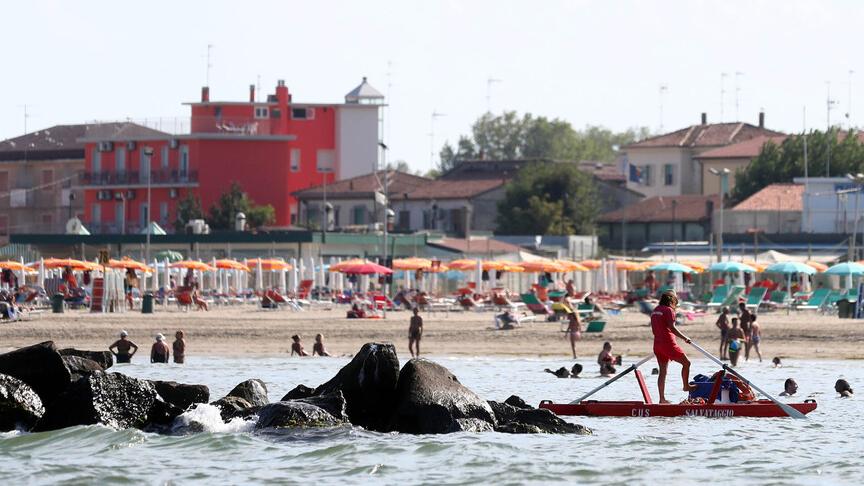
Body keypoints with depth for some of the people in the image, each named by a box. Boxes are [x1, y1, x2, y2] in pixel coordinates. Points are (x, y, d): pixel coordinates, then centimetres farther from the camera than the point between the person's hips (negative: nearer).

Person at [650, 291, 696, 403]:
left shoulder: (655, 311, 16)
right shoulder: (668, 310, -8)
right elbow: (672, 327, -18)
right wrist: (684, 338, -13)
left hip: (657, 343, 8)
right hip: (668, 343, -8)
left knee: (663, 371, 8)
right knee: (686, 362, 7)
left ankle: (662, 398, 6)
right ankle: (686, 386, 12)